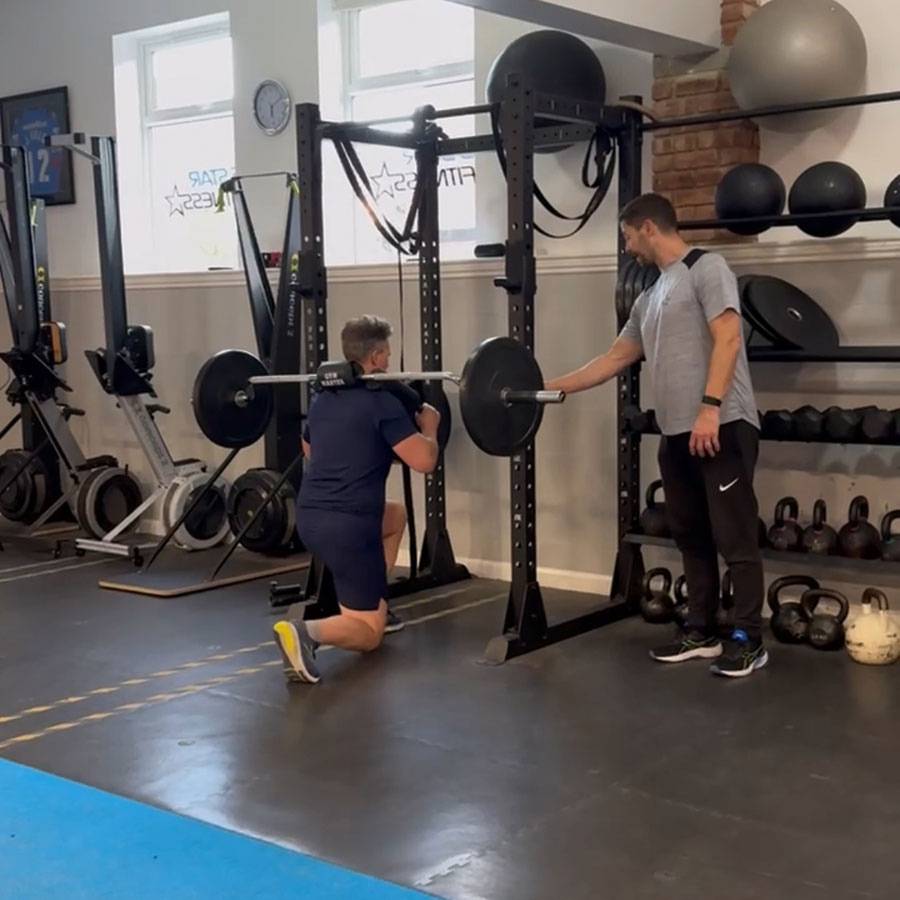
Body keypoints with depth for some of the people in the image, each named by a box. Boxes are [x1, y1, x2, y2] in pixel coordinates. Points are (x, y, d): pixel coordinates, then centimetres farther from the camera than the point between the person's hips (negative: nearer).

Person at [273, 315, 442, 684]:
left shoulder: (322, 399, 13)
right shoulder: (382, 402, -10)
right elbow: (424, 461, -13)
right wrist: (429, 428, 6)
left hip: (310, 518, 8)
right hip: (347, 525, -8)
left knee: (395, 515, 35)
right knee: (369, 634, 2)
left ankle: (370, 602, 30)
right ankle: (305, 631, -27)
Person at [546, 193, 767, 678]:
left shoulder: (706, 269, -5)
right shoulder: (649, 299, 22)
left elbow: (727, 338, -15)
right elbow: (614, 358, 26)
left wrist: (710, 407, -23)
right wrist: (550, 387, 24)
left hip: (721, 425, -10)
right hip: (676, 432, 10)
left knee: (735, 535, -5)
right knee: (691, 536, 13)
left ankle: (749, 639, 2)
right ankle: (702, 632, 21)